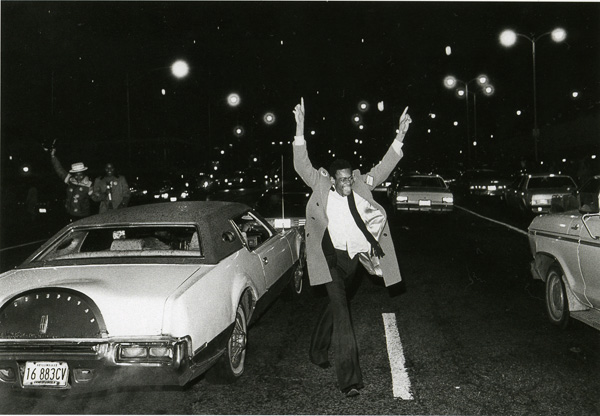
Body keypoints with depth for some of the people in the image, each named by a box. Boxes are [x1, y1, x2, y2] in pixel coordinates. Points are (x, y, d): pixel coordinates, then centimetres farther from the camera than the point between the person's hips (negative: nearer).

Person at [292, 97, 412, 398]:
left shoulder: (362, 186, 1)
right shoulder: (322, 188, -6)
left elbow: (384, 166, 1)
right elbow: (302, 165, -13)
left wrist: (400, 136, -9)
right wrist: (300, 129, -23)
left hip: (352, 258, 4)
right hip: (330, 257, -4)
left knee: (336, 306, 20)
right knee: (341, 311, -11)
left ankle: (318, 352, 44)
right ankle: (348, 376, -10)